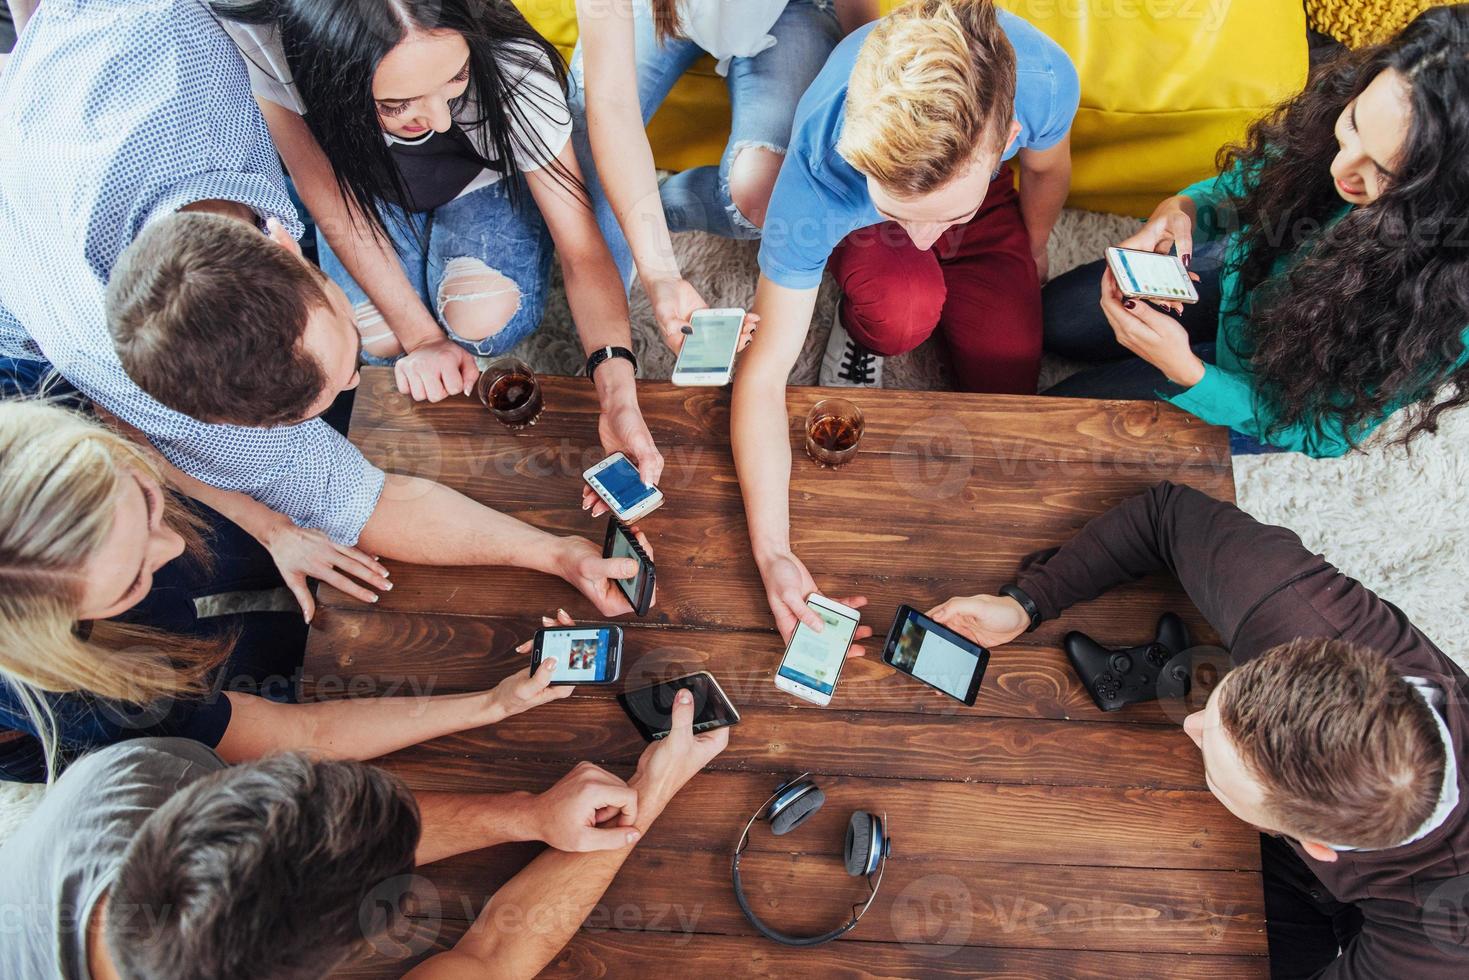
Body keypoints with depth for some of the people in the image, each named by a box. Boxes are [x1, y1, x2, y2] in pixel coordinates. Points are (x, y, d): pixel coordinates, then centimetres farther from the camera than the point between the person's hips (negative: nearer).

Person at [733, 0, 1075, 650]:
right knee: (901, 311, -36)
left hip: (989, 212, 3)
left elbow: (1046, 168, -11)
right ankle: (859, 330, 0)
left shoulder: (1043, 79, -38)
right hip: (855, 225, -2)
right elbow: (762, 376, -37)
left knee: (1009, 384, -7)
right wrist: (772, 553, -43)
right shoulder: (818, 177, -43)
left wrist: (1031, 260, 9)